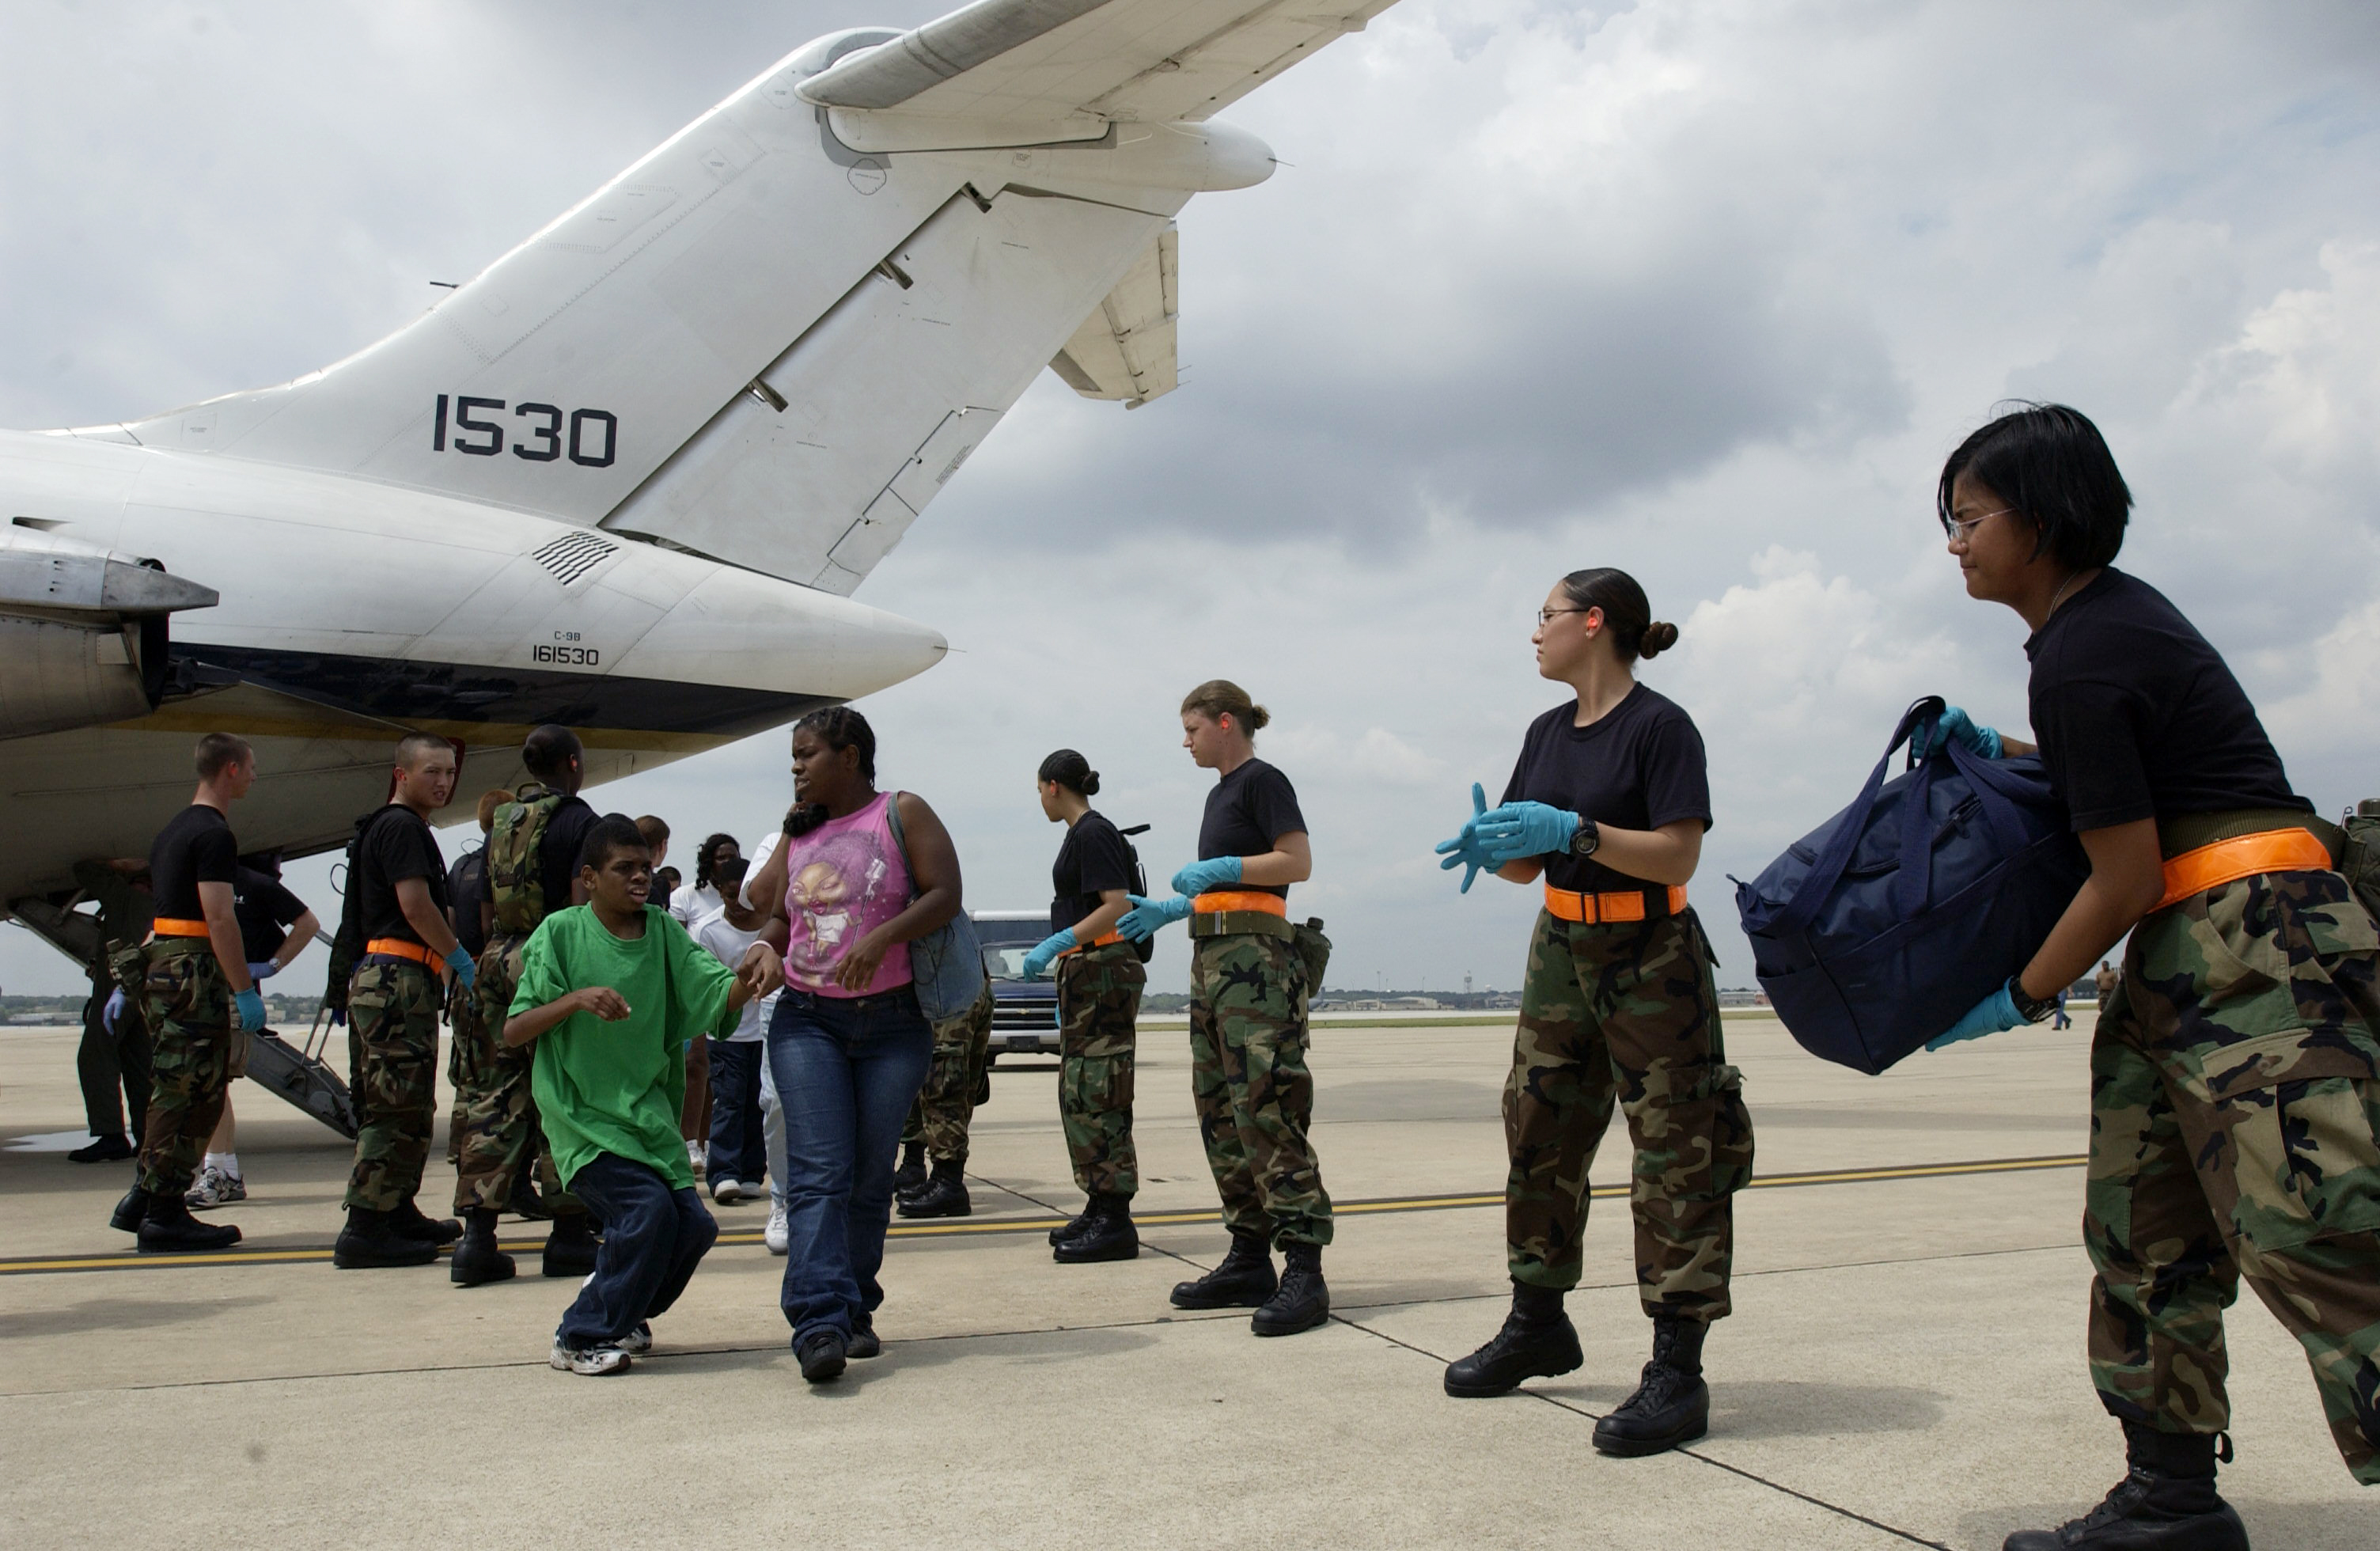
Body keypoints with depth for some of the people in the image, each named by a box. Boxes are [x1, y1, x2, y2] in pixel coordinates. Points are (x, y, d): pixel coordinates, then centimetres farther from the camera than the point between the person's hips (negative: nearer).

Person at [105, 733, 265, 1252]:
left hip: (161, 969, 10)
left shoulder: (174, 830, 18)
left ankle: (142, 1203, 18)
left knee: (173, 1094, 15)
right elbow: (218, 919, -20)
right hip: (193, 972, -10)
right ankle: (164, 1216, -2)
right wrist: (245, 992, -19)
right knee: (186, 1097, -5)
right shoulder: (214, 835, -13)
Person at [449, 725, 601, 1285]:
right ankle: (569, 1235, 5)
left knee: (492, 1098, 5)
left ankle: (477, 1236, 2)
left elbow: (485, 912, 16)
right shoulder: (579, 820, -6)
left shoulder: (500, 821, 14)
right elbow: (582, 906, -14)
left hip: (498, 962, 6)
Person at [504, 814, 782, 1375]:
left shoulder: (663, 931, 3)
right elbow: (512, 1032, -9)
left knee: (694, 1224, -1)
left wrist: (753, 971, -29)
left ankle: (622, 1313, 27)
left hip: (647, 1112, 5)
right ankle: (579, 1338, -1)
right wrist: (576, 999, -25)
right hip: (583, 1113, -5)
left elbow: (719, 995, -8)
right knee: (649, 1207, -20)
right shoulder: (561, 933, -7)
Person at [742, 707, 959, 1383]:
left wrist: (880, 937, -24)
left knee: (870, 1176, 6)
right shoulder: (799, 833, 14)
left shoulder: (902, 814, -1)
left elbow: (945, 893, -10)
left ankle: (855, 1311, 20)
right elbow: (776, 915, 19)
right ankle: (820, 1321, -19)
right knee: (819, 1172, -11)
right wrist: (764, 948, -4)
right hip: (807, 1022, 3)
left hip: (893, 1025, -3)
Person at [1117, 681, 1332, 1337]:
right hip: (1212, 955, 10)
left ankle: (1304, 1269, -16)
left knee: (1265, 1108, -15)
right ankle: (1249, 1261, 13)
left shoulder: (1263, 781, -4)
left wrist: (1218, 868, -16)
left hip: (1254, 953, -10)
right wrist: (1168, 908, 21)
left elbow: (1297, 863, -13)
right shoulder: (1221, 792, 22)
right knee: (1220, 1111, 8)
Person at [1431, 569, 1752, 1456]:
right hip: (1562, 950, 8)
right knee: (1537, 1136, 11)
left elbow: (1678, 856, -19)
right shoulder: (1548, 732, 11)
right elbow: (1528, 863, 11)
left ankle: (1677, 1370, -3)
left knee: (1675, 1153, -5)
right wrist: (1493, 845, -11)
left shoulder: (1660, 726, -11)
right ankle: (1538, 1325, 27)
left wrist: (1573, 831, -27)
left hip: (1650, 959, -8)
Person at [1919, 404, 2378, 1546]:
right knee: (2141, 1230, 11)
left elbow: (2125, 877, -16)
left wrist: (2020, 1000, -5)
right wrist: (1997, 753, 16)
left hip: (2255, 950, -11)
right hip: (2188, 962, 11)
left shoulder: (2081, 660, -17)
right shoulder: (2109, 610, 13)